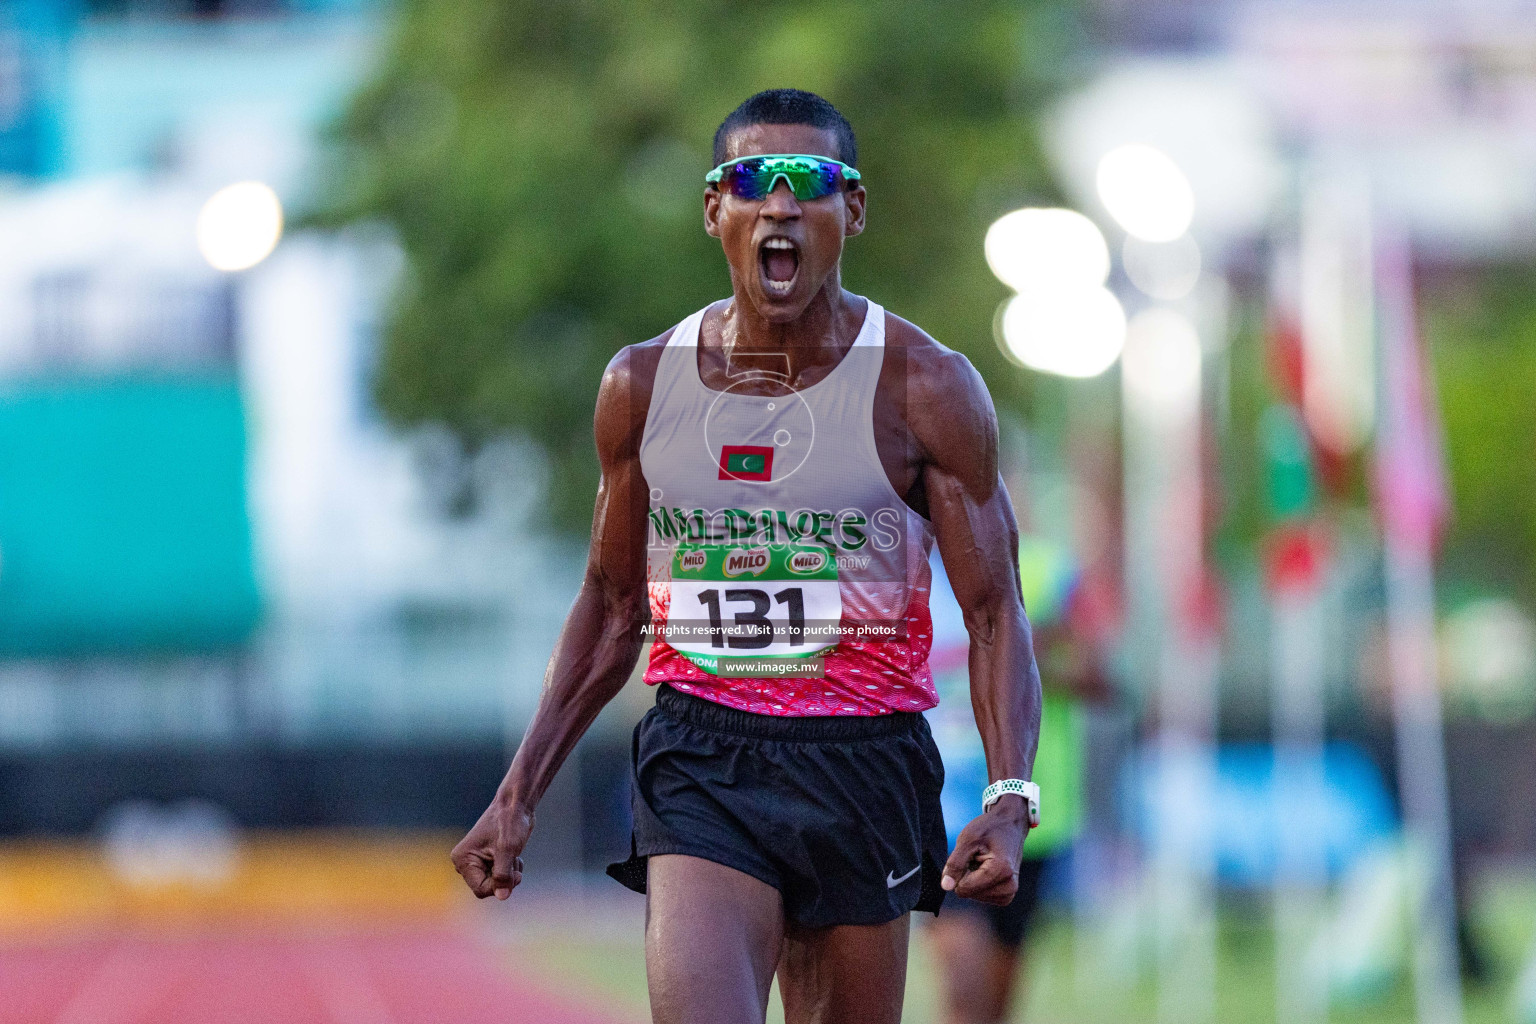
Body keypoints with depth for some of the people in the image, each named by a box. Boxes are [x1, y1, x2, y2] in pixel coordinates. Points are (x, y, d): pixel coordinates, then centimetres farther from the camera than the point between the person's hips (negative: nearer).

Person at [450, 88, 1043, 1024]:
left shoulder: (926, 391, -2)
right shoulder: (642, 386, 6)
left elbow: (995, 613, -2)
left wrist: (1010, 801, -18)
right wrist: (518, 795, 12)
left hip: (860, 770, -1)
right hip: (700, 766, 1)